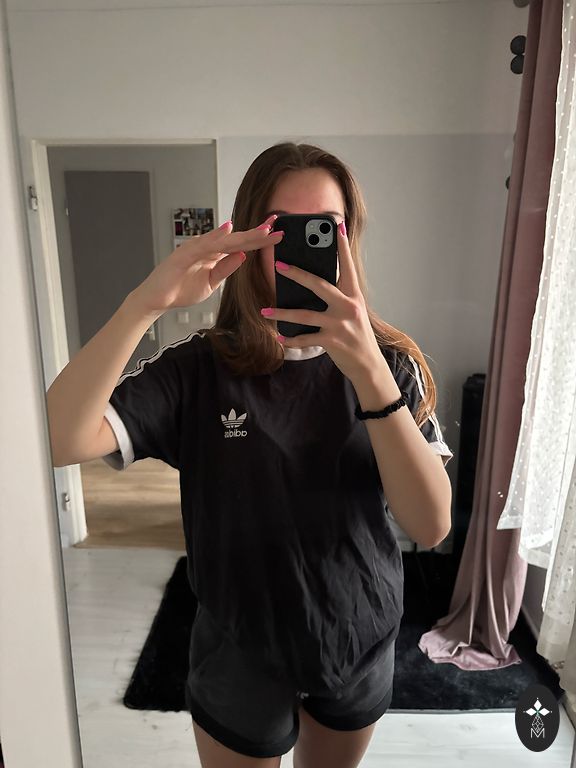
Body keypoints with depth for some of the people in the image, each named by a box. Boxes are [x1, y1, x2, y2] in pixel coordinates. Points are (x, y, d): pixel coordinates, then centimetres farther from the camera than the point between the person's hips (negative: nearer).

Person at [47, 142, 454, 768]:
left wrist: (369, 372, -37)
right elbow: (58, 441, -27)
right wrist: (146, 302, -38)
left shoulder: (390, 361, -12)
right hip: (240, 654, -1)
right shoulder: (199, 368, -16)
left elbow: (431, 526, -23)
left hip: (361, 645, 2)